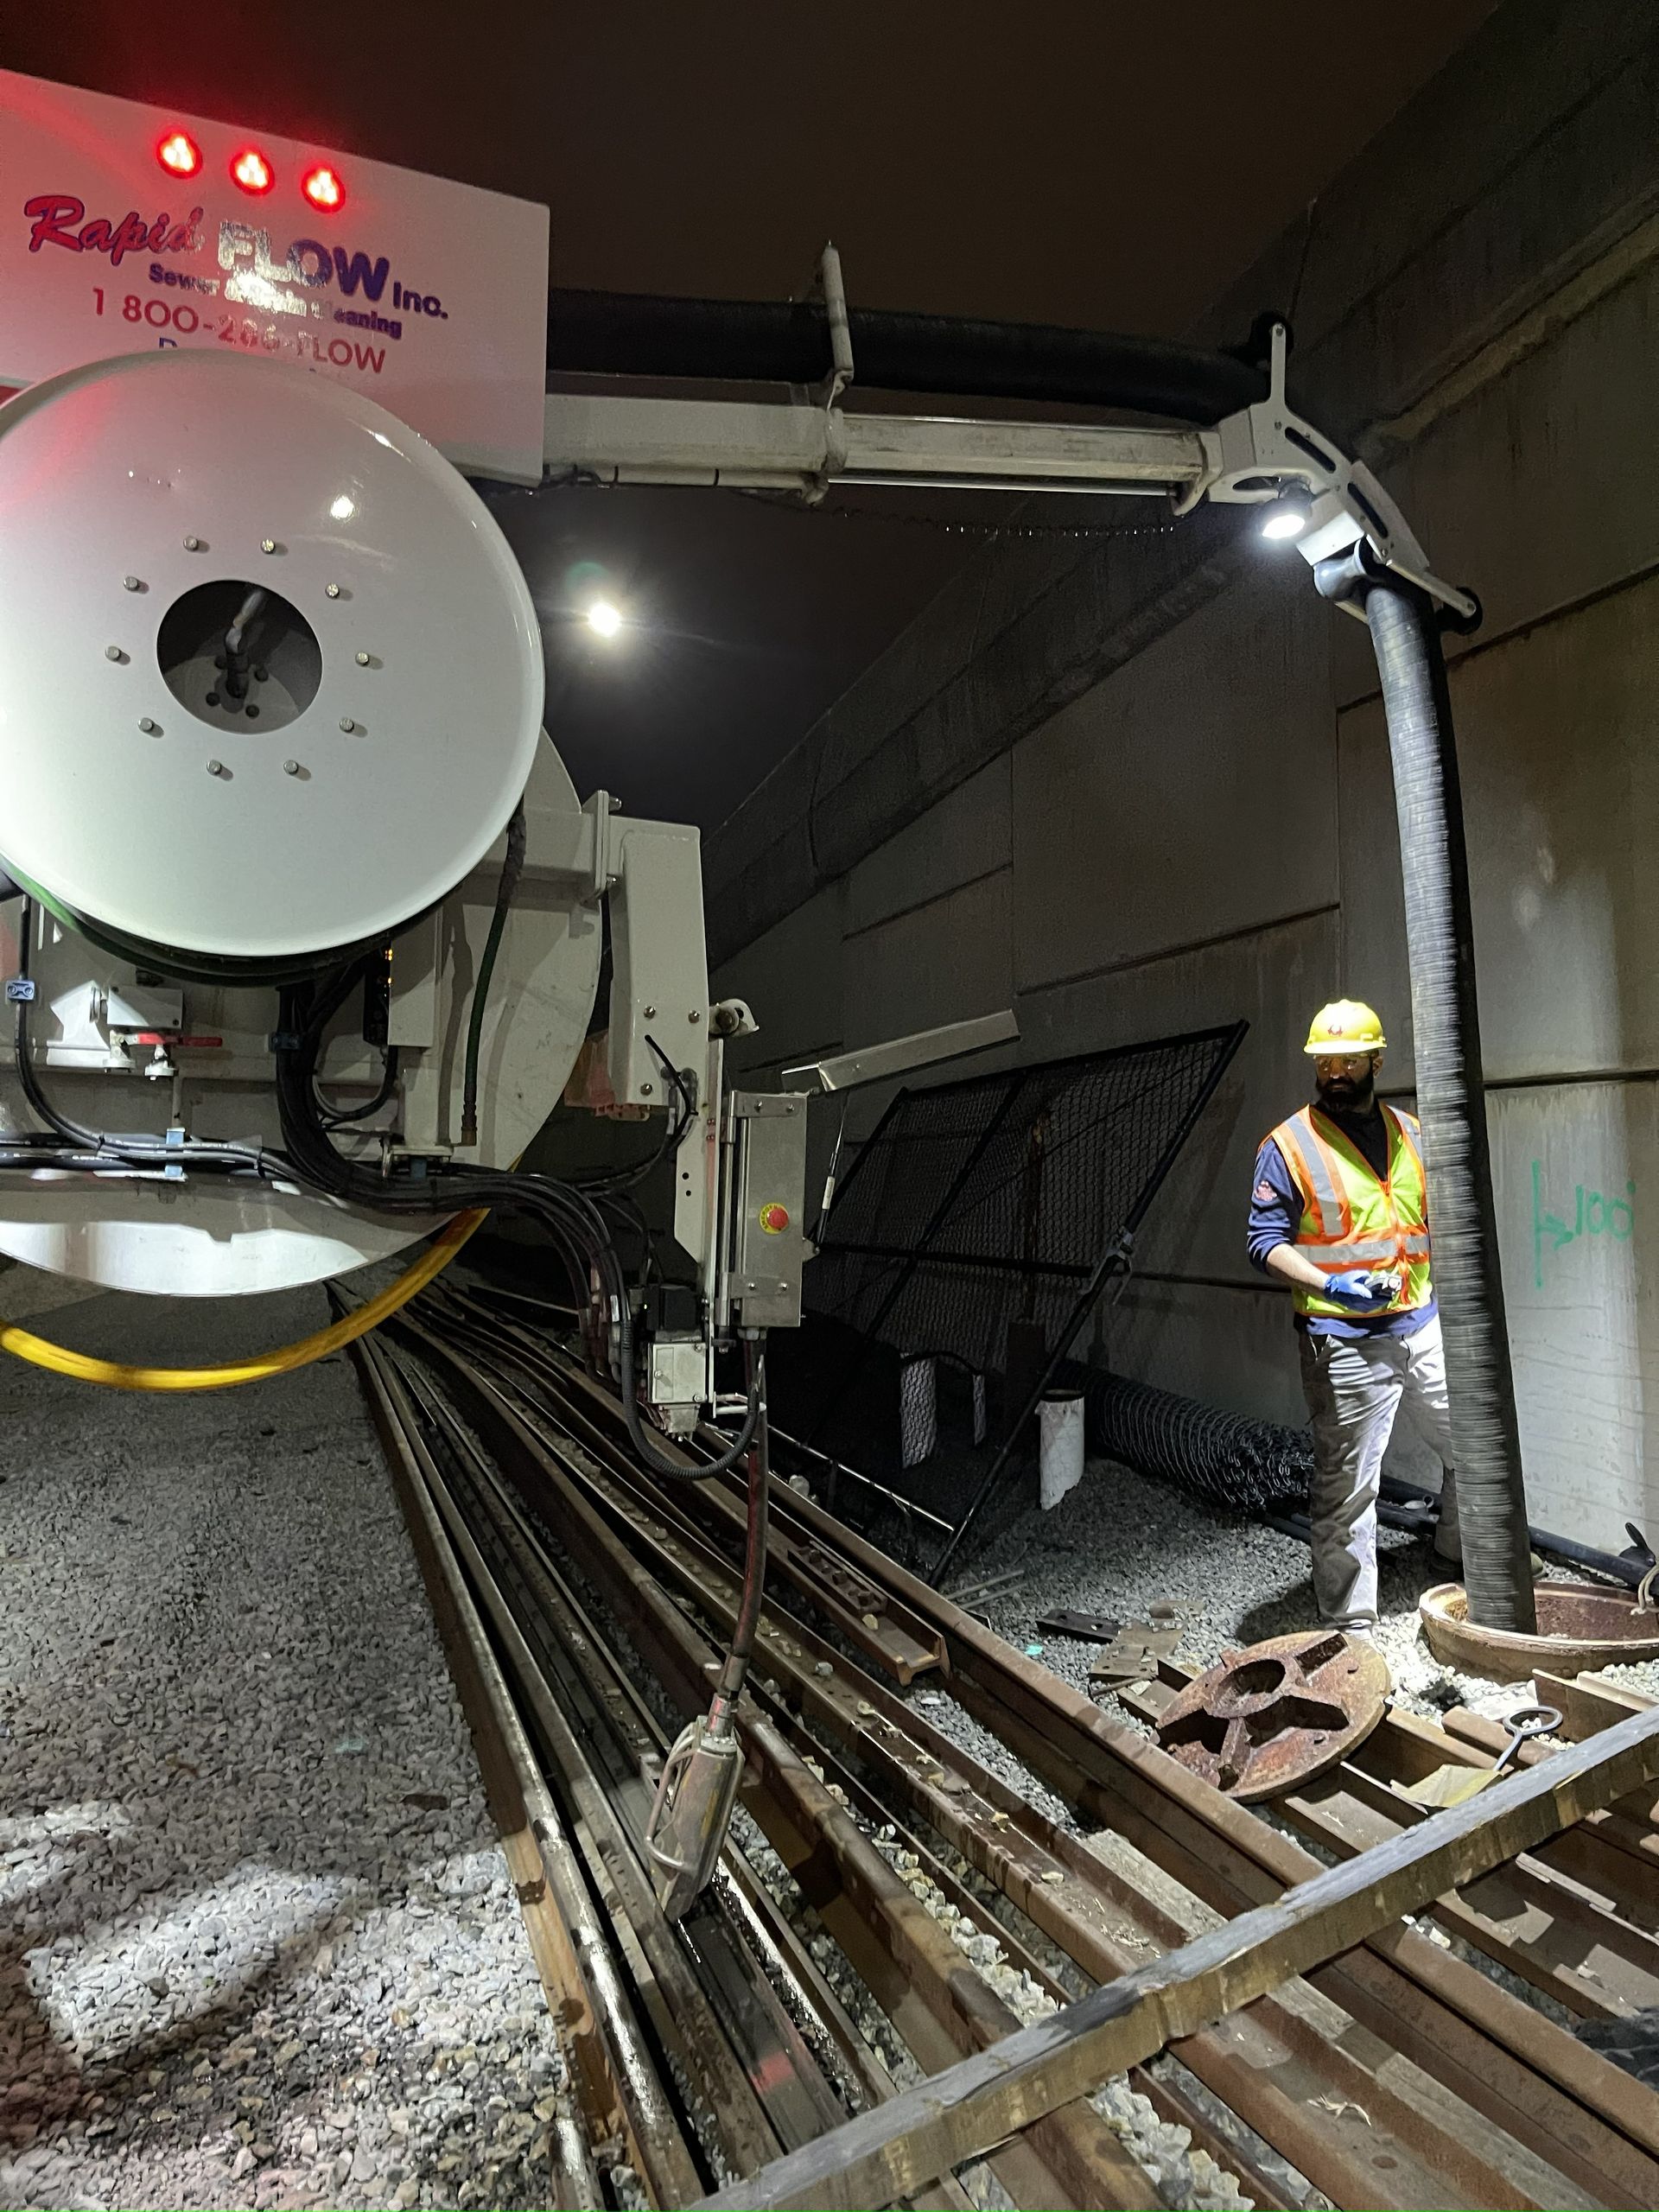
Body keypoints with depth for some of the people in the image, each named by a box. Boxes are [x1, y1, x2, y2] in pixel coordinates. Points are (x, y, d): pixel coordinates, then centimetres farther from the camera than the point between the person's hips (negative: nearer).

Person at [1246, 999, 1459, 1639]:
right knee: (1346, 1487, 0)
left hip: (1423, 1326, 6)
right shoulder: (1288, 1145, -6)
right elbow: (1265, 1241, -9)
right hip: (1344, 1342, -5)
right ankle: (1351, 1625, 12)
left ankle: (1463, 1552, 45)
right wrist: (1331, 1285, -22)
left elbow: (1435, 1219, 20)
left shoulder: (1409, 1133, 10)